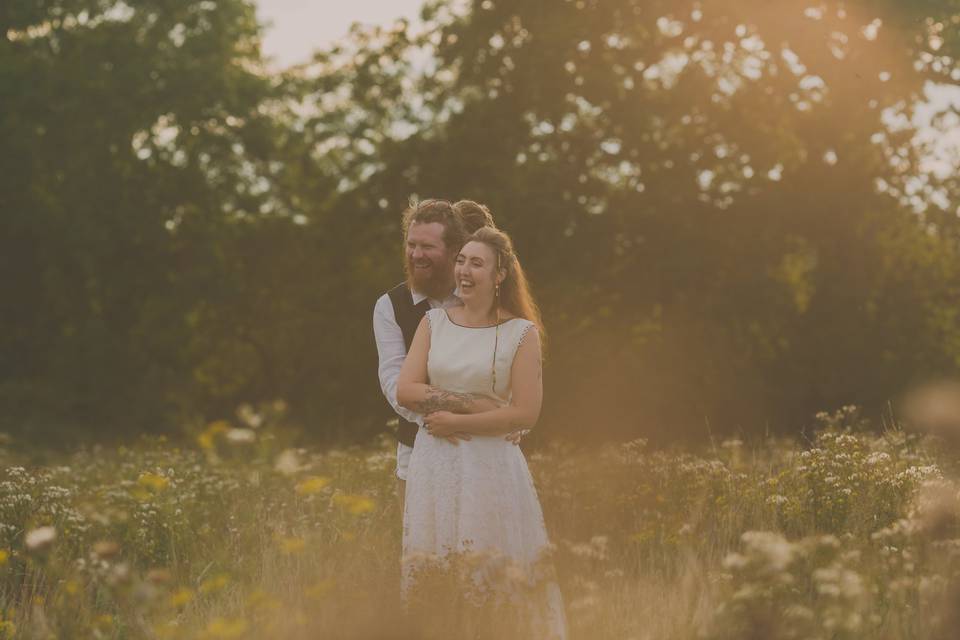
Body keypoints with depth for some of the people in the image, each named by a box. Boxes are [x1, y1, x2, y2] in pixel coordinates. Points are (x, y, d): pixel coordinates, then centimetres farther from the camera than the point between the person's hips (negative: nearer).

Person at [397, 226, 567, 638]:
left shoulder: (521, 333, -4)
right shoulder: (434, 322, 6)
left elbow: (525, 414, -10)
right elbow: (404, 390, -2)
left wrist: (455, 422, -10)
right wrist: (474, 402, -11)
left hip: (491, 466, -3)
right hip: (434, 465, 3)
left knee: (493, 582, 0)